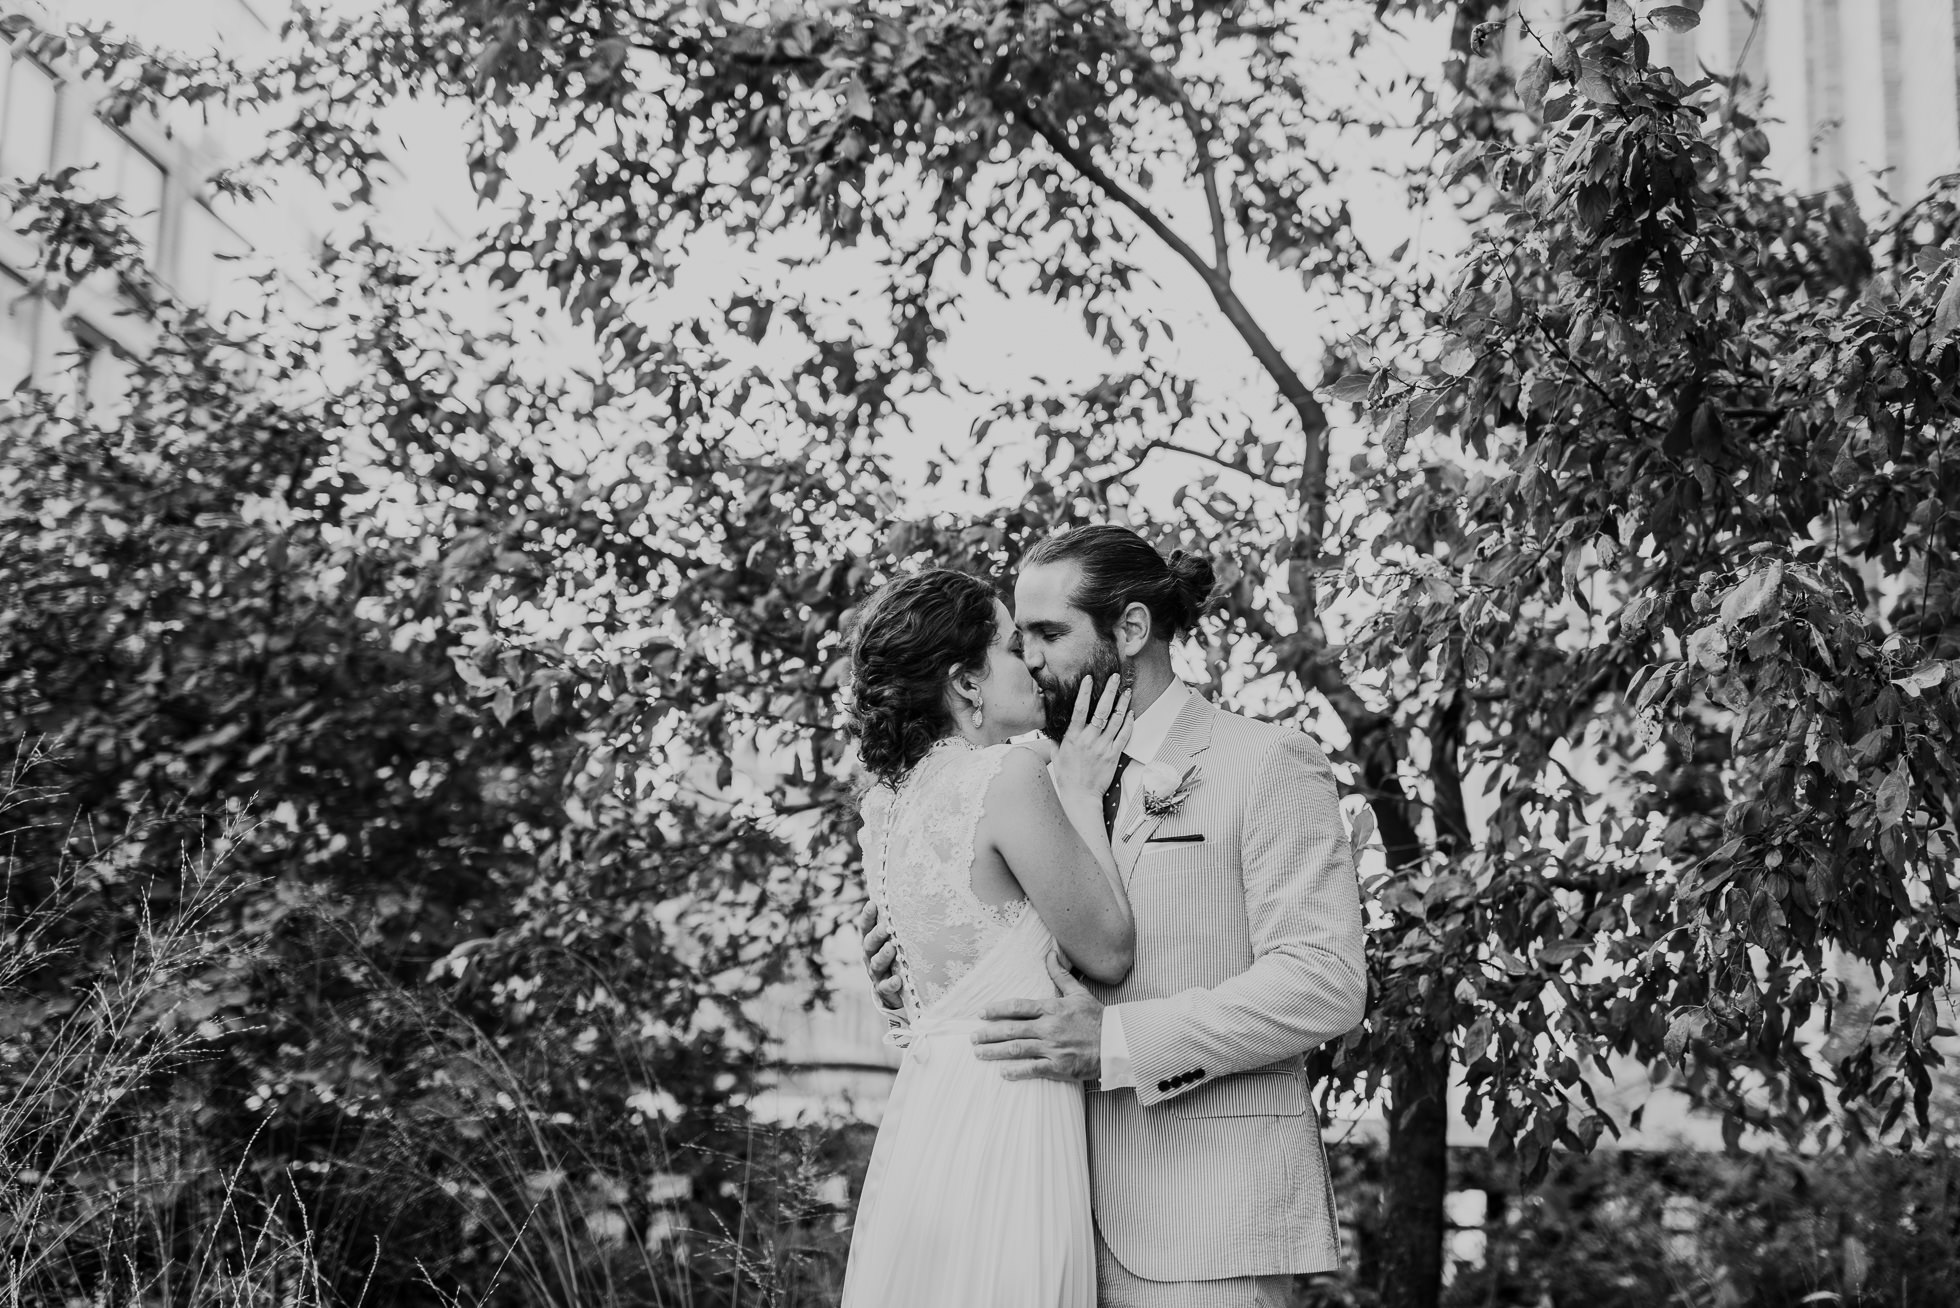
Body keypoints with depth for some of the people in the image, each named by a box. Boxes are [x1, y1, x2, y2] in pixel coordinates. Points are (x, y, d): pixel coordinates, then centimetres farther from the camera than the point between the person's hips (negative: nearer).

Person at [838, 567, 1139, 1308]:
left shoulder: (890, 797, 8)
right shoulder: (1010, 775, -15)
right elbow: (1109, 954, -8)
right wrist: (1080, 796, -1)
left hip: (928, 1102, 8)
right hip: (1006, 1115, -8)